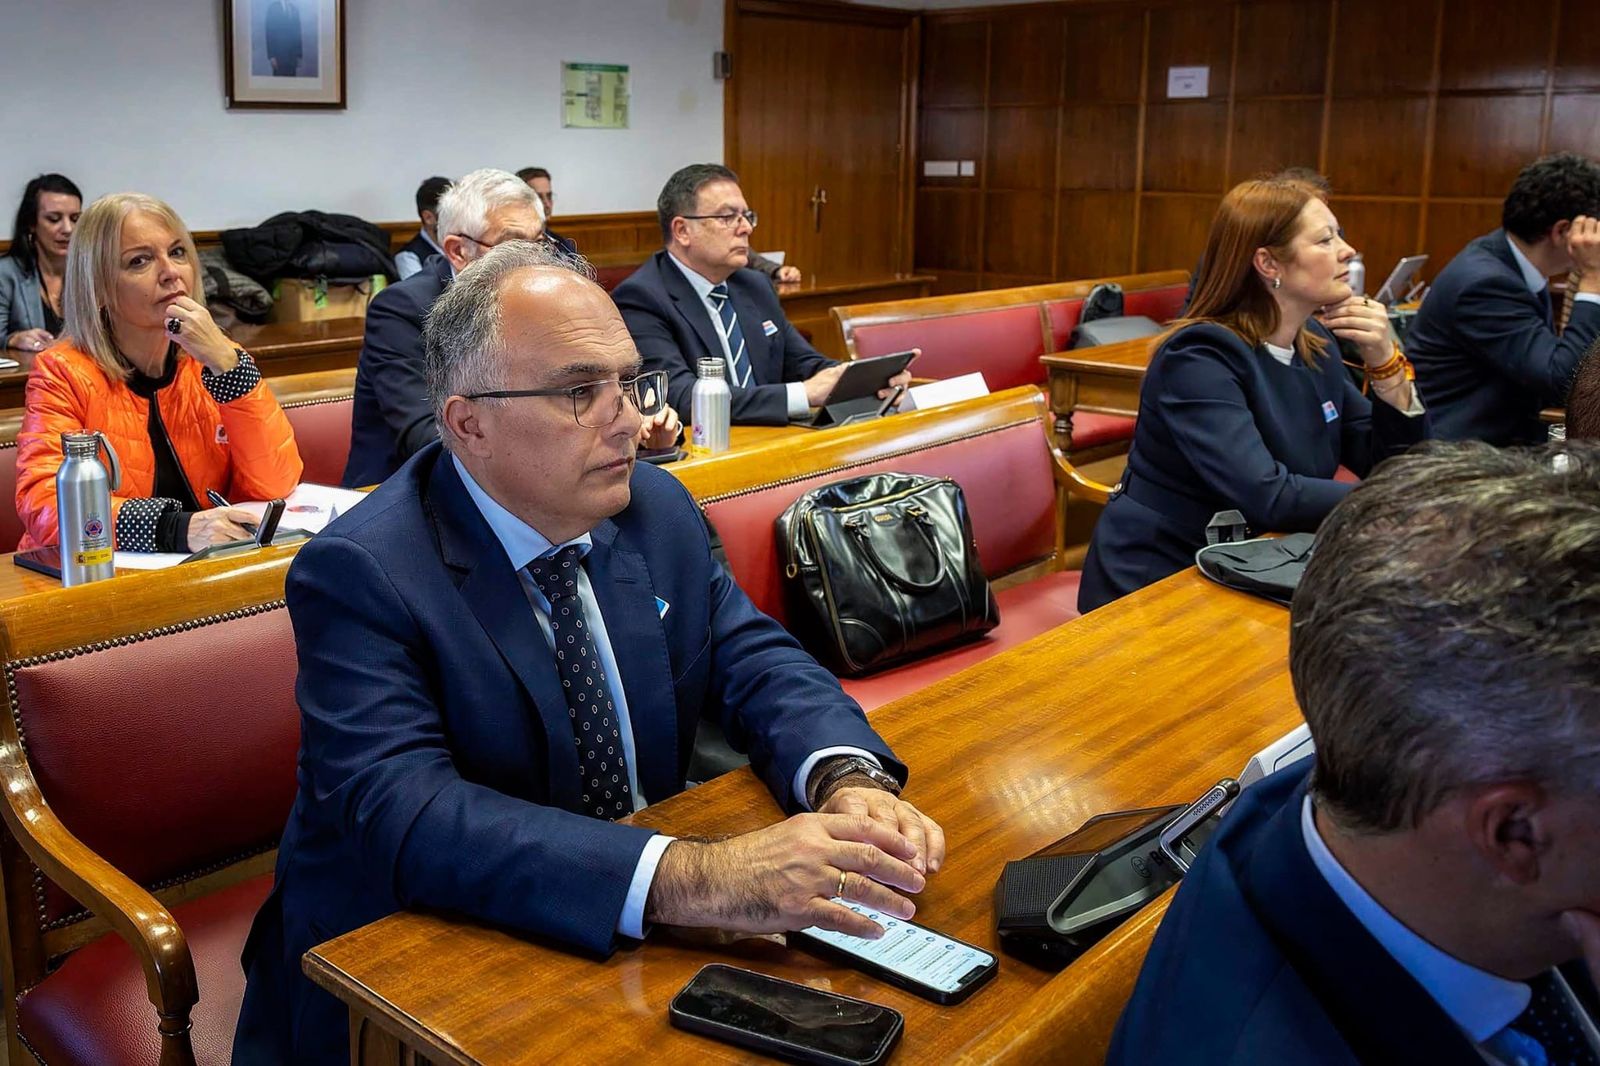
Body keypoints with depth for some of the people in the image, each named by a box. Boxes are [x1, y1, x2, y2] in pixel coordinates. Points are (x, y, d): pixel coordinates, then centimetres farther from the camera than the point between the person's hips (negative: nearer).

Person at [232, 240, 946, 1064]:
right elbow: (399, 813, -29)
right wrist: (691, 878, -41)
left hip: (632, 939, 6)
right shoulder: (361, 574, -18)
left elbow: (757, 664, 2)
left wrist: (848, 781, -21)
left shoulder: (657, 509, 0)